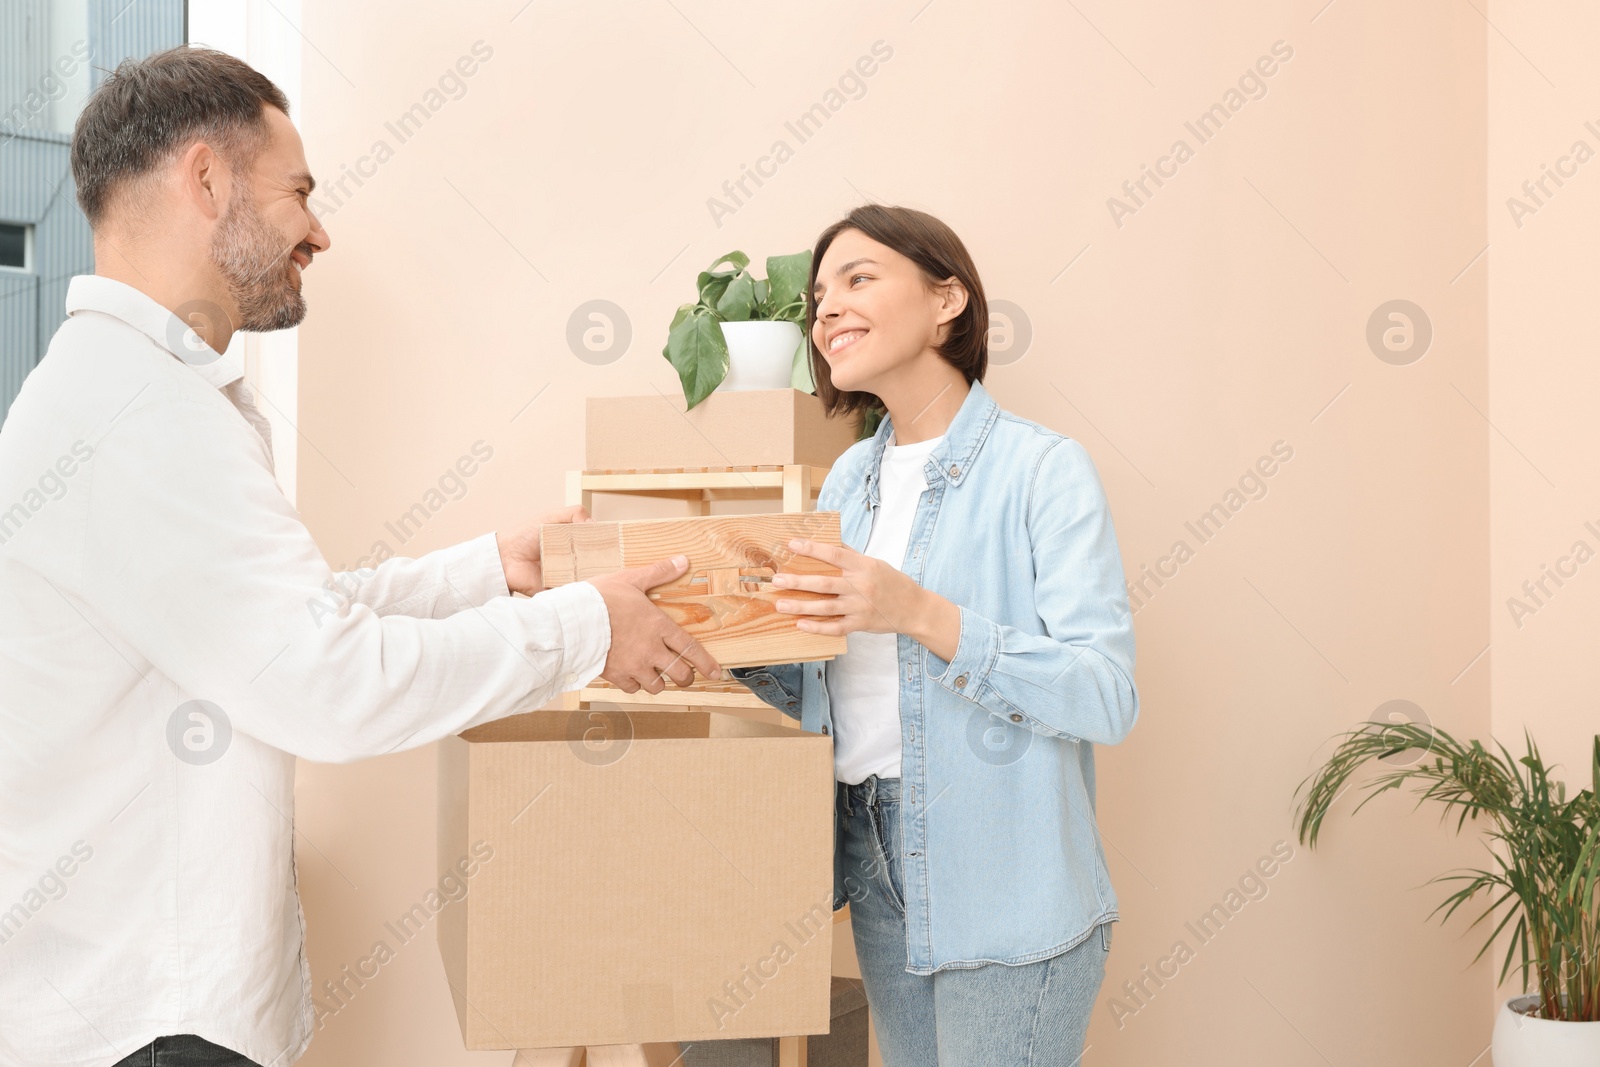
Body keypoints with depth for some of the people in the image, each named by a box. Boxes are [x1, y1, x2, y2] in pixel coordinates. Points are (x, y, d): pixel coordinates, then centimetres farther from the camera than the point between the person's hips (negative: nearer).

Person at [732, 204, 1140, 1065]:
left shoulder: (1043, 468, -12)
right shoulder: (851, 477, 10)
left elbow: (1108, 696, -21)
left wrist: (921, 615, -28)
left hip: (1004, 888, -6)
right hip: (878, 868, 7)